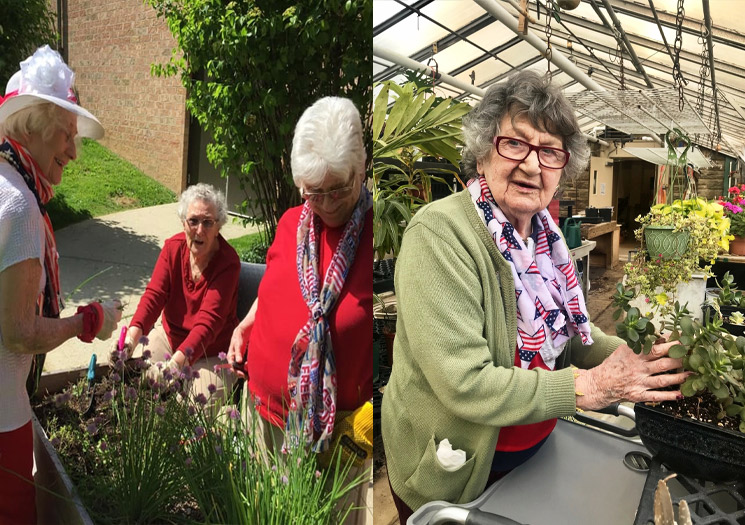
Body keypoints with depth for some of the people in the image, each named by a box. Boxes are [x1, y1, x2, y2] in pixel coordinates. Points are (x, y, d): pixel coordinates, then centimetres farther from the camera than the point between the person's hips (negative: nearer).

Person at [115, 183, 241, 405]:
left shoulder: (227, 262, -22)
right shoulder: (173, 247, -6)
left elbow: (208, 321, -30)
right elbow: (154, 294, -16)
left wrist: (176, 362, -43)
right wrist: (132, 336, -34)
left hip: (211, 353, -4)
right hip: (170, 336, 5)